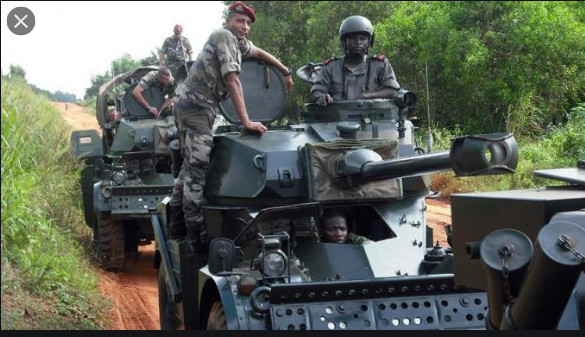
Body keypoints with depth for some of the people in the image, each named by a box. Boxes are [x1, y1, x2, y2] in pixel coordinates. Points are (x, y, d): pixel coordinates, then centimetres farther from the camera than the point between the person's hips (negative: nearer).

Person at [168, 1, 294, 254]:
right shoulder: (224, 36, -13)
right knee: (197, 169, -11)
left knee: (191, 166, 15)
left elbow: (258, 52, 37)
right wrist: (246, 121, -22)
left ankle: (176, 224, 21)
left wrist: (285, 71, 41)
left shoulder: (239, 42, 14)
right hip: (197, 105, -10)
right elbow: (233, 81, -19)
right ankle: (196, 237, -12)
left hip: (191, 105, 10)